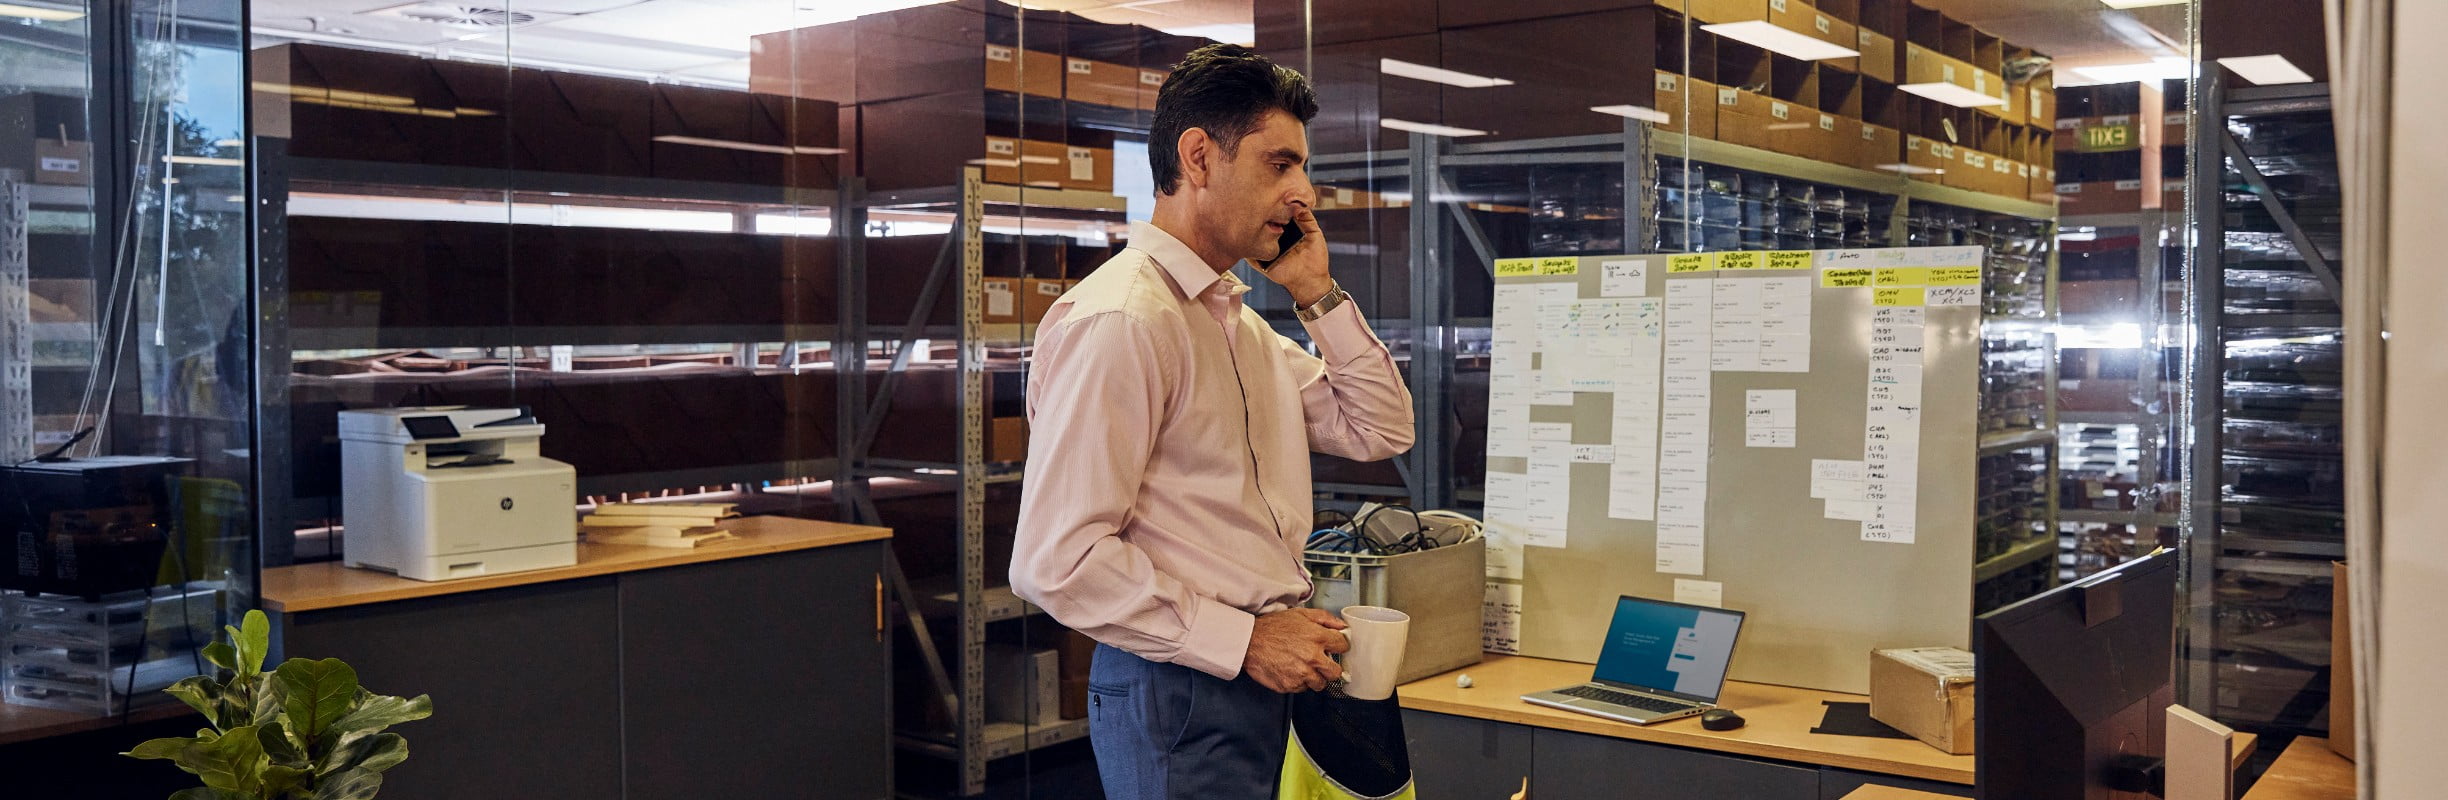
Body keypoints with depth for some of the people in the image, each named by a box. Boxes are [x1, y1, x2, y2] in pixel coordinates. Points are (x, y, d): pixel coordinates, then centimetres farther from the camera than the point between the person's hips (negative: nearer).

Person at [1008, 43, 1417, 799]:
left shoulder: (1242, 323, 12)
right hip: (1181, 698, -9)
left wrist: (1319, 295, 5)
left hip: (1273, 677, 9)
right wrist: (1244, 641, -20)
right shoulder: (1118, 322, -18)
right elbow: (1057, 560, -23)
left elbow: (1380, 430, 15)